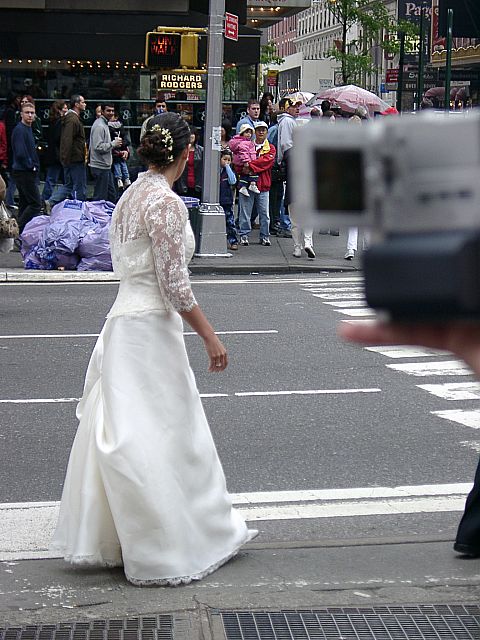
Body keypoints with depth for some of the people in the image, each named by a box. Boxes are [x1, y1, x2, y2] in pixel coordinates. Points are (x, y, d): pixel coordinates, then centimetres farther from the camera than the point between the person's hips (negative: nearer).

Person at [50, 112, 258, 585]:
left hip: (126, 320, 9)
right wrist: (209, 337, -12)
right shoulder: (166, 203, -17)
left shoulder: (132, 195, 10)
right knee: (157, 437, -1)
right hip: (151, 328, -9)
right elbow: (175, 286, -19)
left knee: (122, 435, 14)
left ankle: (105, 540, 22)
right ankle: (166, 551, 8)